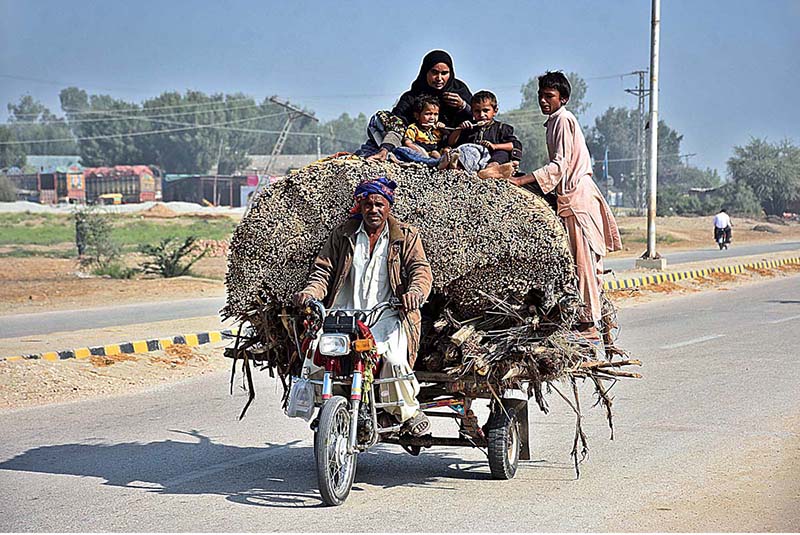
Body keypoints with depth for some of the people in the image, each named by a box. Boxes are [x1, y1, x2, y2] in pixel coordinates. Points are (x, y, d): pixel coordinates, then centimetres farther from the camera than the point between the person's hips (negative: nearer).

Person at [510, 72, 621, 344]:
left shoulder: (563, 119, -9)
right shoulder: (554, 121, 20)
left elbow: (560, 165, -19)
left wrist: (521, 180, -24)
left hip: (578, 198, -10)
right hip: (570, 198, 10)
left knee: (582, 263, -9)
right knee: (580, 265, 8)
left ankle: (588, 327, -9)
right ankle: (587, 323, 9)